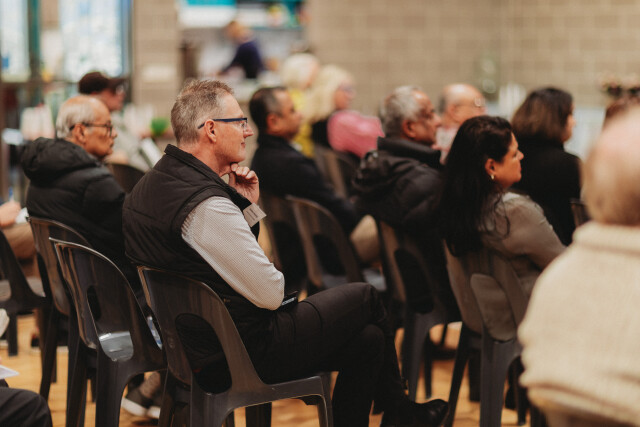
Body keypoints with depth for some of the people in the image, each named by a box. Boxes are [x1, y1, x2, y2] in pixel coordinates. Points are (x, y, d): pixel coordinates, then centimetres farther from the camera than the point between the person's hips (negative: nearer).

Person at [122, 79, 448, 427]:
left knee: (367, 340, 15)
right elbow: (270, 294, -21)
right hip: (246, 352, -10)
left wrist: (245, 205, 4)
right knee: (365, 297, 8)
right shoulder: (206, 204, -26)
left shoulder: (154, 182, 7)